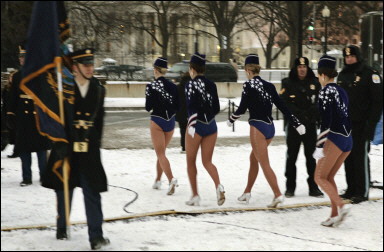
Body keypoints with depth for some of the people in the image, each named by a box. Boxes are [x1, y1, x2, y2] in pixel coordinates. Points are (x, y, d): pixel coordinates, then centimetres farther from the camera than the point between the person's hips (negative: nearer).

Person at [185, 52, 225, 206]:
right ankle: (218, 186, -17)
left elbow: (191, 107, -19)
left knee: (191, 162, 10)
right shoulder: (211, 85, 7)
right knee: (207, 161, 9)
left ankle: (195, 196, 12)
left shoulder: (191, 85, -9)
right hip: (211, 125, 5)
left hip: (196, 125, -5)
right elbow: (217, 108, 11)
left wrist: (191, 126, -14)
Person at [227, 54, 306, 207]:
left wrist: (231, 120, 10)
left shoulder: (249, 85, -9)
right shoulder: (269, 86, 10)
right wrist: (297, 124, 7)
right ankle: (247, 192, 29)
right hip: (270, 127, 7)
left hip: (257, 127, -7)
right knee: (253, 158, 21)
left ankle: (278, 195, -18)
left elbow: (242, 108, -8)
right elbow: (282, 107, 7)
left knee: (264, 164, -8)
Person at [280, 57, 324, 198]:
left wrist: (310, 113, -17)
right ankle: (290, 187, 11)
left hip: (310, 125, 1)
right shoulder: (287, 83, 1)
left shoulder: (315, 83, 7)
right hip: (293, 124, -1)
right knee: (291, 156, 5)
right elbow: (285, 103, -7)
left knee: (311, 156, 4)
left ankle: (313, 187, 9)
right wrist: (299, 115, -16)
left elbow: (319, 102, 1)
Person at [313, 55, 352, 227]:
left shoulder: (326, 92, -10)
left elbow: (326, 121, -17)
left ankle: (341, 206, -15)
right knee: (329, 177, 15)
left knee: (319, 177, 0)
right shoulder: (342, 91, 15)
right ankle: (335, 215, 10)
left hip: (335, 139, -8)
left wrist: (320, 146, -16)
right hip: (348, 139, 8)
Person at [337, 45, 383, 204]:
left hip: (361, 124, -7)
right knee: (348, 157, 9)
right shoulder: (342, 75, 15)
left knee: (361, 157, -6)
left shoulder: (370, 74, -6)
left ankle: (362, 192, -2)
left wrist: (371, 123, -16)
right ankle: (351, 189, 17)